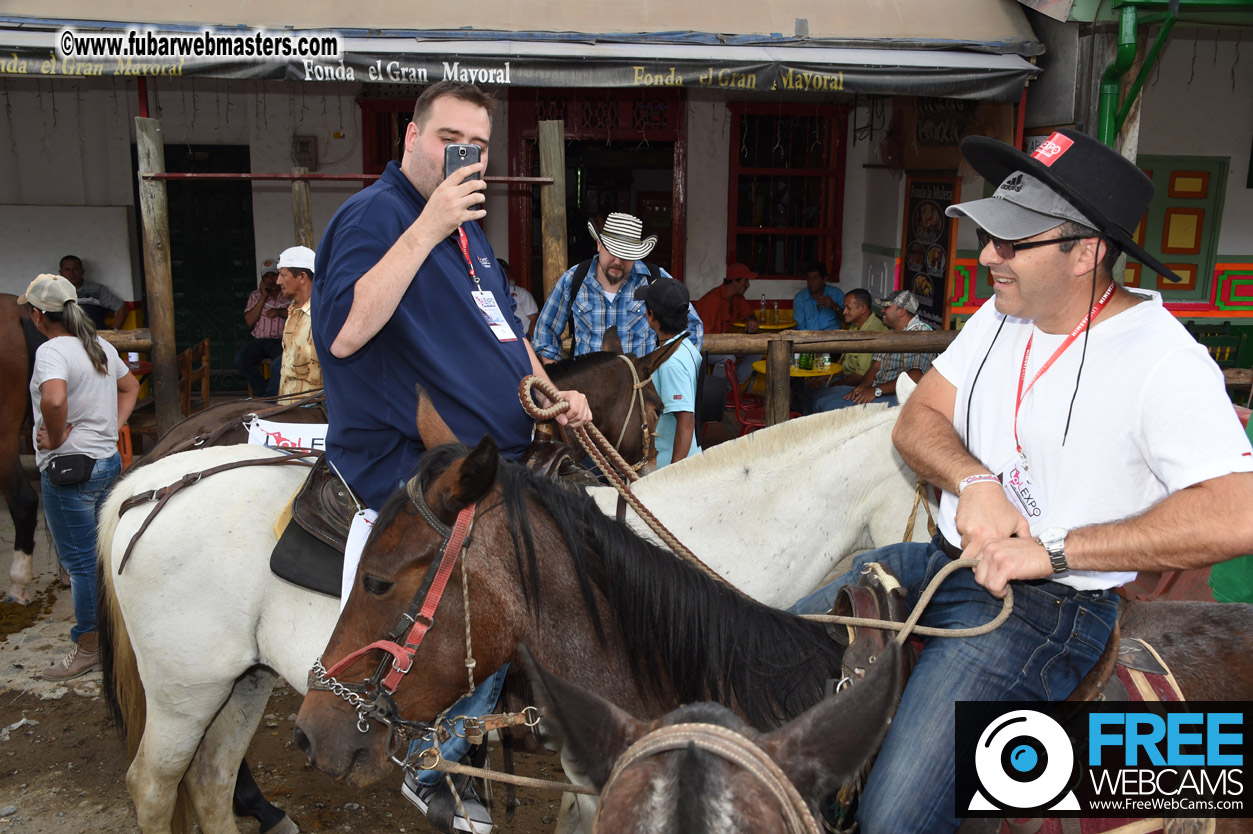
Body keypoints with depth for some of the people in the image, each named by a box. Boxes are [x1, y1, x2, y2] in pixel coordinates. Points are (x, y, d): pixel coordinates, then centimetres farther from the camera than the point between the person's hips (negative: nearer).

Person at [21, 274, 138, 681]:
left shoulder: (51, 350, -16)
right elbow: (131, 386, 24)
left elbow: (54, 399, -36)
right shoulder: (101, 346, 9)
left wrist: (55, 440, -19)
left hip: (68, 469, -8)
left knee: (80, 561, 2)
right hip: (108, 462, 8)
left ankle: (89, 647, 12)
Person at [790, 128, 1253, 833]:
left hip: (1049, 607, -7)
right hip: (945, 558, 7)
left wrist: (1053, 550, -24)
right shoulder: (1000, 317, 6)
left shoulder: (1163, 361, -17)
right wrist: (975, 482, -15)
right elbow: (917, 420, 6)